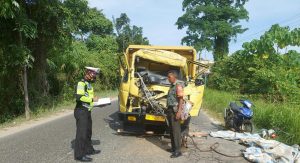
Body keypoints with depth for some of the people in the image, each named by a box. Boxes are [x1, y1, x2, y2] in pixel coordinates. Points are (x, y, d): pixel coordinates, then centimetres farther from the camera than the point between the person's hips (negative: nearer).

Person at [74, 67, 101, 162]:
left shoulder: (88, 84, 15)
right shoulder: (81, 83, -16)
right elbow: (79, 97, -28)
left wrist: (96, 101, 10)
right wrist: (92, 99, -21)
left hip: (87, 111, 10)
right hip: (81, 112, -10)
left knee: (88, 132, 20)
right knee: (81, 133, -5)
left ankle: (88, 149, 34)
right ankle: (79, 155, 3)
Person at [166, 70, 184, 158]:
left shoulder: (178, 86, -13)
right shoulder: (172, 86, 15)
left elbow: (181, 99, -19)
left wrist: (179, 112, -25)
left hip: (175, 110, -9)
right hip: (170, 110, 9)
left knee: (176, 130, -5)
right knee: (171, 130, 15)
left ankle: (178, 151, 1)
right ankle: (173, 148, 26)